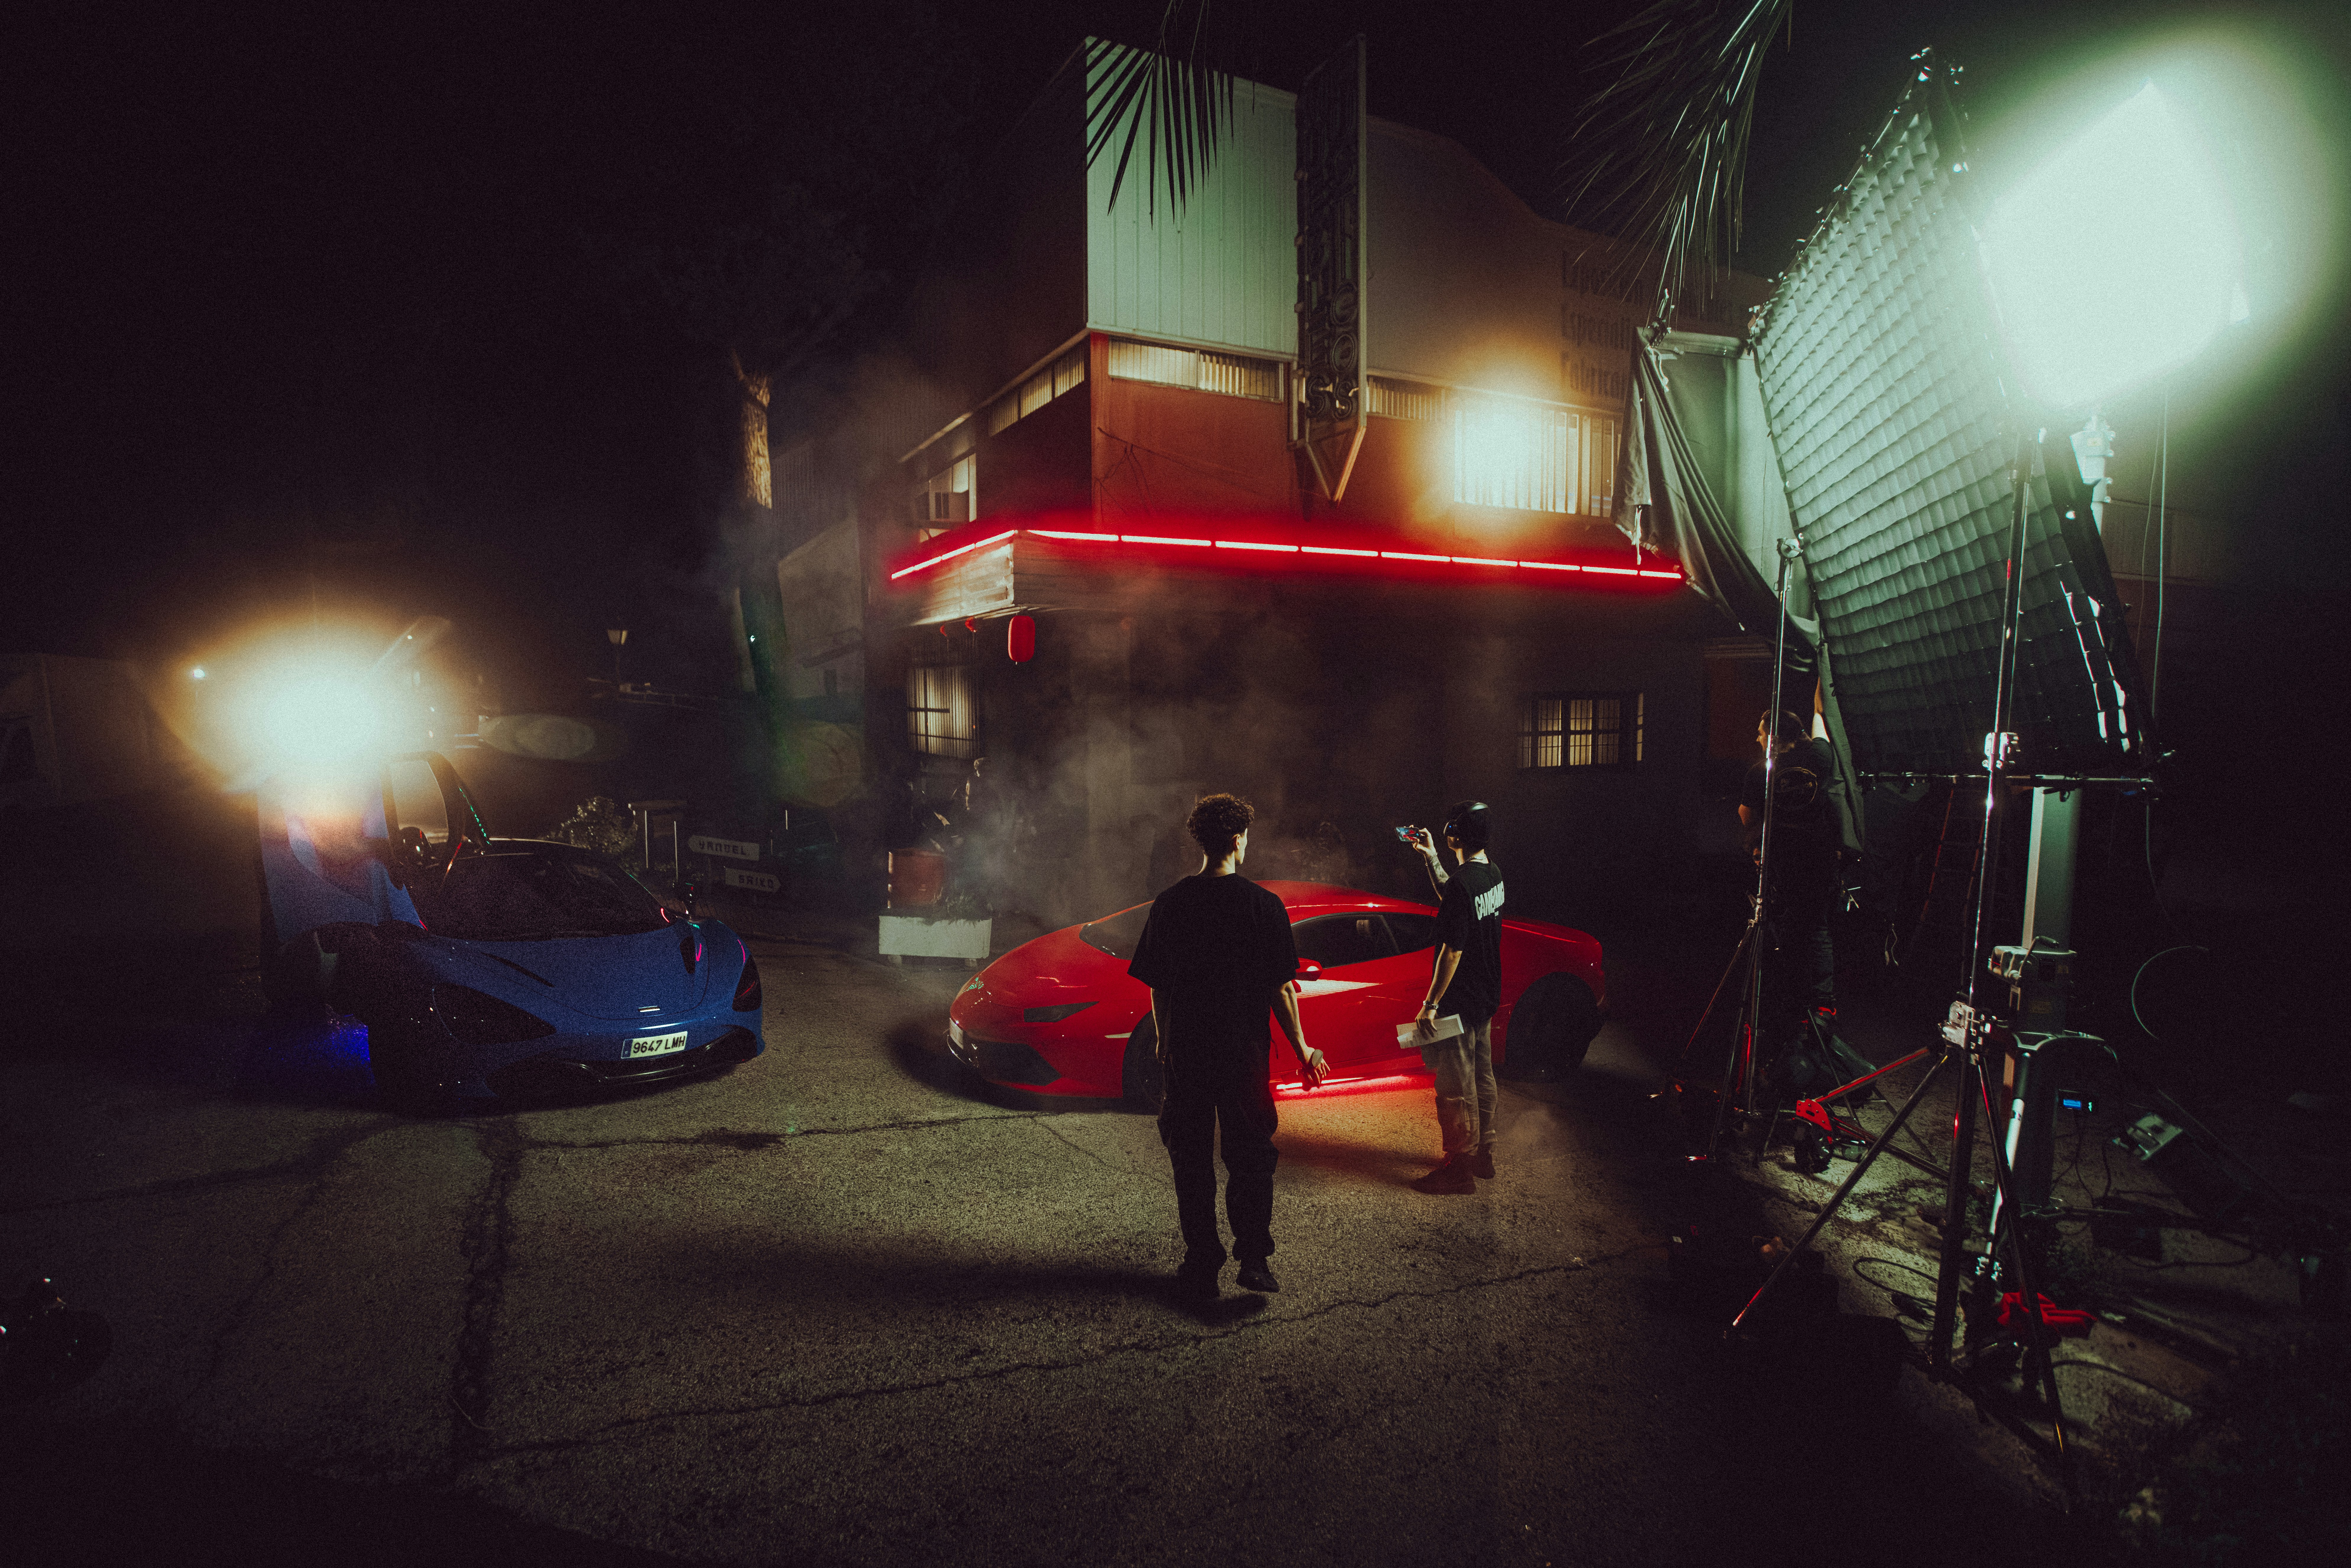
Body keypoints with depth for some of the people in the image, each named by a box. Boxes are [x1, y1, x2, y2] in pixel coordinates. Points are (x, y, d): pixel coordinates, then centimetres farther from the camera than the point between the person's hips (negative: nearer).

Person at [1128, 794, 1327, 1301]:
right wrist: (1302, 1049, 3)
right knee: (1251, 1156, 14)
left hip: (1185, 1053, 2)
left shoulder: (1169, 904, -2)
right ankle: (1254, 1258, 12)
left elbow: (1157, 987, 4)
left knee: (1192, 1162, 12)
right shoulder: (1262, 904, -9)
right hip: (1244, 1050, -2)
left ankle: (1202, 1269, 18)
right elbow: (1280, 987, -7)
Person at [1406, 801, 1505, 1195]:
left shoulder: (1461, 884, -26)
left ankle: (1460, 1169, 14)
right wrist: (1430, 856, 21)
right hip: (1486, 998, 9)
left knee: (1456, 1089, 3)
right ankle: (1483, 1155, 34)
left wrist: (1431, 1004, -18)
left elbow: (1452, 952, -25)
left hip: (1458, 1003, -9)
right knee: (1482, 1078, 20)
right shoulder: (1493, 875, 2)